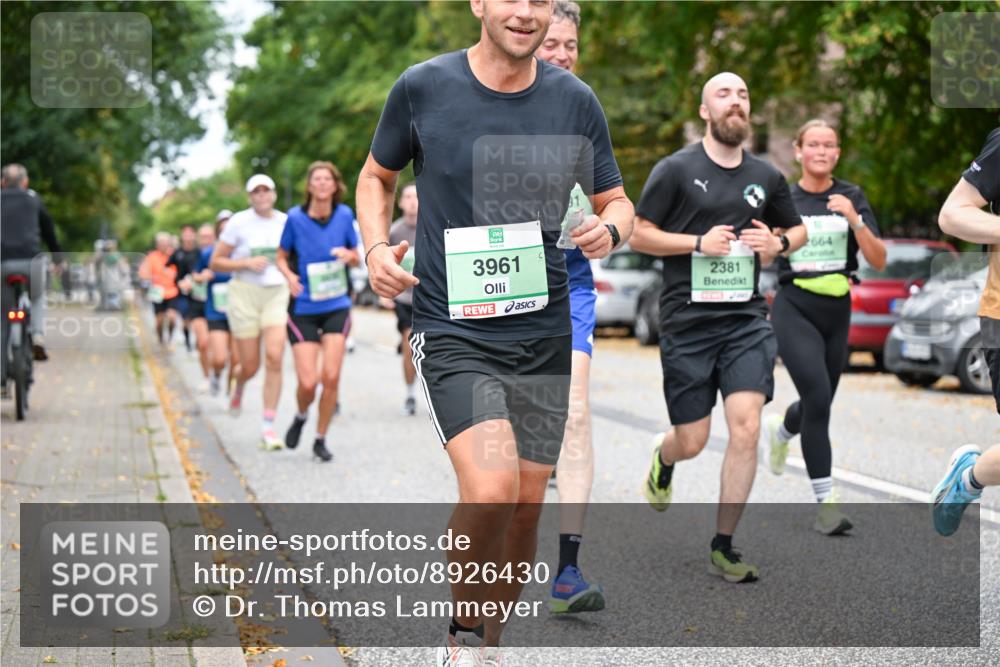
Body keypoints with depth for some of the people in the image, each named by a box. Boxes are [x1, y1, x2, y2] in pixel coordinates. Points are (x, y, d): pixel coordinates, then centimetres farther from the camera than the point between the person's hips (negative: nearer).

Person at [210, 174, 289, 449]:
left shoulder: (286, 222, 6)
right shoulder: (239, 222, -3)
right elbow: (215, 263, -1)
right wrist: (246, 263, -14)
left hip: (277, 294, 2)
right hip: (245, 293, -2)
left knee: (274, 357, -15)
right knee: (250, 366, 2)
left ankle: (268, 427, -10)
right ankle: (239, 387, 42)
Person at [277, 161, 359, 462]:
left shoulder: (344, 215, -2)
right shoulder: (295, 217, -7)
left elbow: (357, 259, 10)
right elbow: (281, 257, 4)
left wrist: (349, 255, -14)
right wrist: (290, 276, -17)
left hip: (336, 306, 1)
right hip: (303, 309, -1)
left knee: (331, 377, -9)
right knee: (307, 383, -8)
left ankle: (320, 439, 11)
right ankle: (301, 417, 28)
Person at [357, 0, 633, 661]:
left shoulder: (575, 100, 2)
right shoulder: (423, 87, -3)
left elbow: (617, 202, 12)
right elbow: (377, 175, 13)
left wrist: (609, 229, -11)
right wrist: (377, 247, -5)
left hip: (545, 332, 4)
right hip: (452, 329, -4)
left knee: (527, 504, 8)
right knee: (490, 489, -22)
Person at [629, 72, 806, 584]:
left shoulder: (766, 177, 10)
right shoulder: (676, 170, -3)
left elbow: (797, 229, 24)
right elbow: (639, 235, -2)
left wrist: (778, 243, 0)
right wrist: (699, 243, -14)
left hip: (745, 320, 3)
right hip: (686, 324, -3)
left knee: (746, 429, -11)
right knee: (693, 441, 2)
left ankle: (723, 547, 1)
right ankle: (663, 457, 42)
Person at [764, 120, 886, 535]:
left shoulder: (851, 197, 2)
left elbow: (878, 261, -5)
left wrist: (854, 219, -19)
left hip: (837, 312, 3)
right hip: (794, 309, -3)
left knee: (819, 403, 15)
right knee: (818, 398, -19)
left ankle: (781, 429, 52)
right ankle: (826, 502, -13)